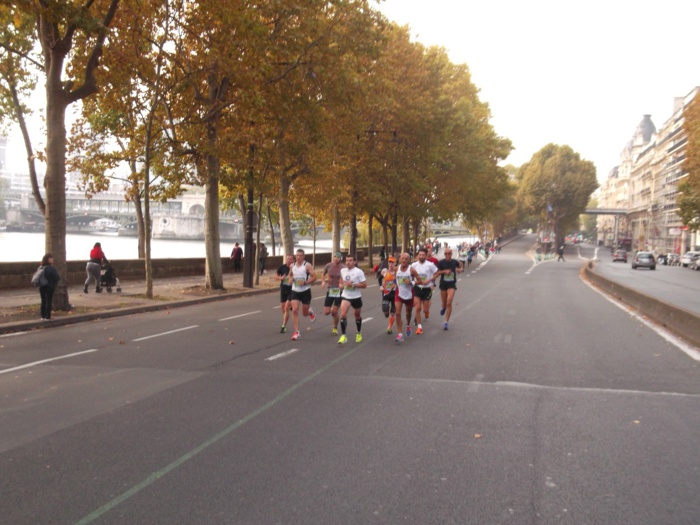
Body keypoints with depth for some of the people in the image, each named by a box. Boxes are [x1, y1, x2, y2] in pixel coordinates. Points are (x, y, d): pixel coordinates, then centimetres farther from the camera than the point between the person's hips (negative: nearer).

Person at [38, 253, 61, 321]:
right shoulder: (51, 268, -18)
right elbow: (57, 277, -19)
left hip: (42, 287, 7)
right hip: (49, 287, -7)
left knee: (43, 302, 14)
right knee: (49, 302, 0)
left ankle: (43, 316, 18)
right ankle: (47, 317, 1)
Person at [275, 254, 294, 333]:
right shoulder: (282, 267, -1)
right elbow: (276, 276, 11)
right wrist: (281, 278, -11)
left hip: (291, 289, -4)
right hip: (283, 289, 4)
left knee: (287, 308, -12)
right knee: (283, 308, 8)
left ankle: (283, 326, -7)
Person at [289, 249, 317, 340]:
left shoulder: (307, 265, -10)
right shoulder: (292, 266, 5)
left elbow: (314, 277, -12)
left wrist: (305, 282, -23)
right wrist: (291, 279, 1)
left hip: (305, 291, -3)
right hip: (295, 291, 3)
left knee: (305, 313, 7)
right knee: (294, 310, -13)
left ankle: (310, 312, 47)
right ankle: (296, 332, -9)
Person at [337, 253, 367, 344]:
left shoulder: (359, 272, -14)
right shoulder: (342, 271, 0)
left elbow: (364, 285, -16)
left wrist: (353, 284, -25)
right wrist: (341, 285, 0)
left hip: (356, 297, -2)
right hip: (345, 296, 2)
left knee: (357, 315, 16)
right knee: (343, 314, -18)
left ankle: (359, 334, 39)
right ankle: (343, 336, -14)